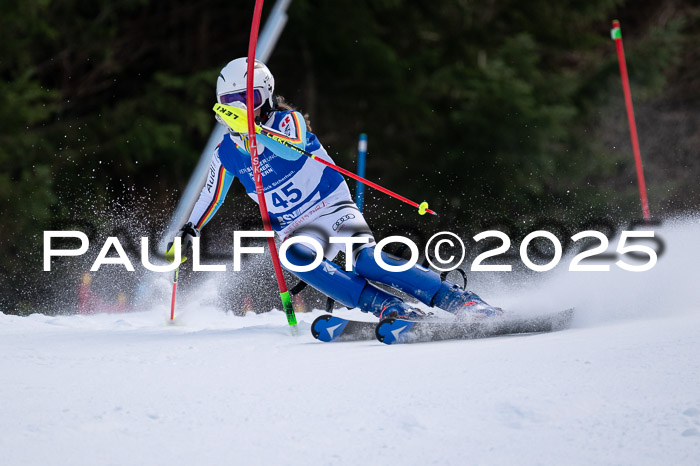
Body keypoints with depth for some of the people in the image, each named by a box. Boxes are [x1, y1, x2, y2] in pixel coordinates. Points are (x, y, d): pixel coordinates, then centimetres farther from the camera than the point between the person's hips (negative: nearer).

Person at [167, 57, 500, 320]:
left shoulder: (288, 121, -9)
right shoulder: (227, 154, 5)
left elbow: (293, 149, -34)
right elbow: (210, 196, 23)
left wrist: (254, 129, -48)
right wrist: (188, 233, 25)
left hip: (333, 207, -3)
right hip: (297, 229, 3)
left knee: (365, 259, -32)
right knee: (296, 257, -33)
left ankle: (458, 300, -32)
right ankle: (388, 308, -40)